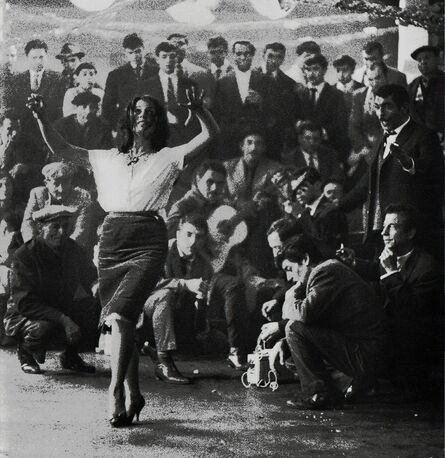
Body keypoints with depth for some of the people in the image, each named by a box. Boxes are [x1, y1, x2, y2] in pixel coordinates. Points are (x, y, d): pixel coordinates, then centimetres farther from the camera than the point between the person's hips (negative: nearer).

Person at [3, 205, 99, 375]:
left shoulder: (72, 249, -2)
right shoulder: (24, 255, -20)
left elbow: (91, 278, 6)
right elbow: (25, 302, -26)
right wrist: (63, 320, -35)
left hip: (63, 309, 5)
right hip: (23, 315, -5)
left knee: (97, 308, -18)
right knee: (43, 328, -38)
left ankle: (70, 355, 4)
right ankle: (26, 353, -1)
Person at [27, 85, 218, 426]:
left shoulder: (168, 157, 10)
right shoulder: (109, 158, 18)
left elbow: (211, 133, 1)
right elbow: (61, 149, 19)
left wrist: (199, 109, -18)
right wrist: (41, 117, 6)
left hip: (148, 243, -4)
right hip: (112, 240, 4)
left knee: (120, 315, -20)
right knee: (123, 321, 6)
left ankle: (115, 396, -17)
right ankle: (133, 394, 19)